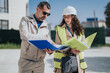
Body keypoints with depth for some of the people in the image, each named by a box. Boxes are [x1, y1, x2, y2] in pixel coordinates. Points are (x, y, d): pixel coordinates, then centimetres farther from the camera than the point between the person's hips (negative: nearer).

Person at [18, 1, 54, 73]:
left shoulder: (45, 25, 11)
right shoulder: (26, 20, -1)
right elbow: (24, 36, -19)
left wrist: (50, 50, -15)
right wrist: (44, 37, -22)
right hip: (26, 61, -3)